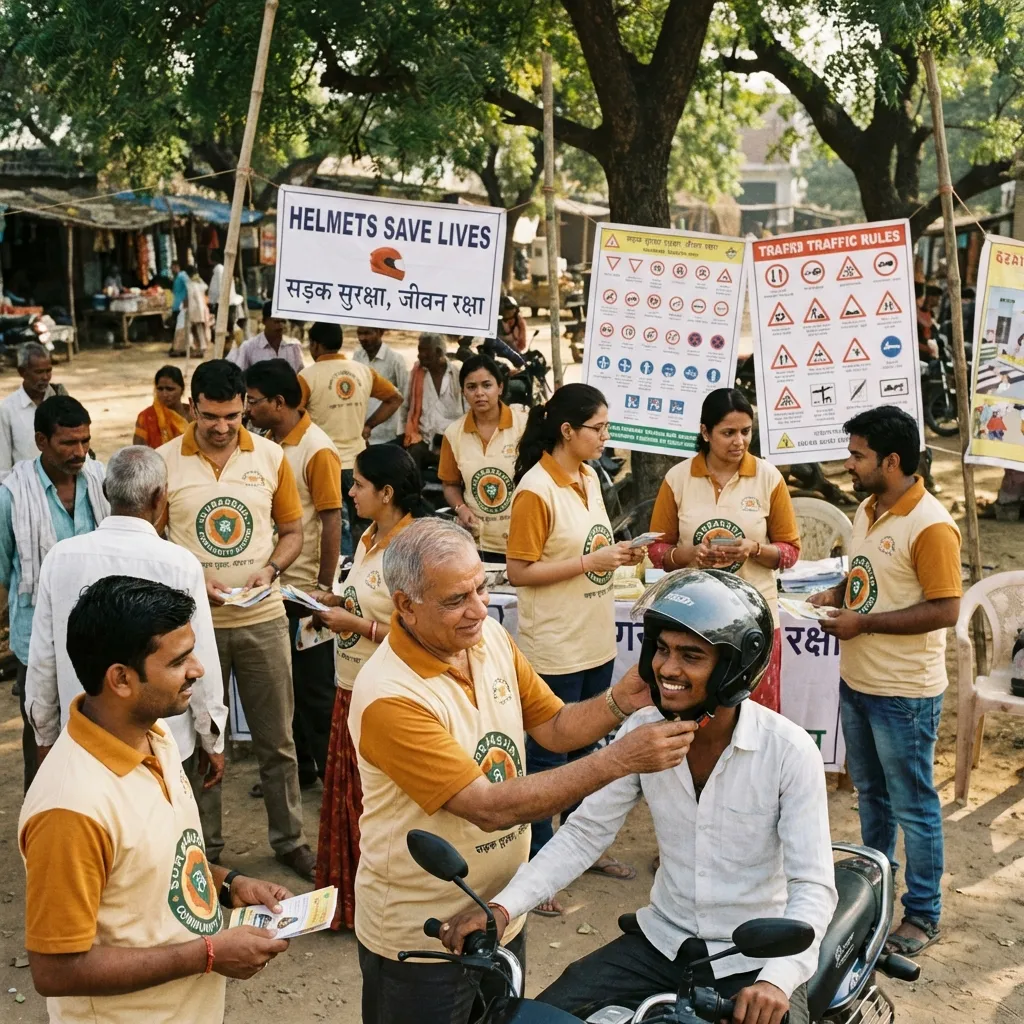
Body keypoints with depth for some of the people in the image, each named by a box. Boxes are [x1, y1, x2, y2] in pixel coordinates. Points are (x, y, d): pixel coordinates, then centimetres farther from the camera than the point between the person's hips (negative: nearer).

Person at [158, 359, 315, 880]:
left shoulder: (271, 457, 0)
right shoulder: (165, 461, -5)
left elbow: (292, 531, 7)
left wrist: (270, 569, -11)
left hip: (262, 617, 1)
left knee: (277, 739, 11)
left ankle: (289, 838, 27)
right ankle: (205, 845, 28)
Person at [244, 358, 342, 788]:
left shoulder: (317, 450, -15)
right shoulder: (269, 444, 6)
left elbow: (332, 521, -15)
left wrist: (324, 587, -16)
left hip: (304, 590, -7)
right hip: (271, 586, 7)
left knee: (315, 688, 3)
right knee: (283, 684, 15)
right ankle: (298, 768, 27)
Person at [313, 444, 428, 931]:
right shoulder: (369, 539, 7)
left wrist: (357, 625, -21)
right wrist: (332, 602, 3)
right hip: (352, 689, 9)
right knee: (349, 796, 19)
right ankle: (350, 898, 35)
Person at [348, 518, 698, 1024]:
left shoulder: (490, 637, -6)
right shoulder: (388, 698, -29)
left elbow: (554, 727, 3)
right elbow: (491, 807, -30)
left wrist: (620, 701, -18)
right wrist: (620, 759, -33)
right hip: (420, 940, -6)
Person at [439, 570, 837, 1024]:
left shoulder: (789, 750, -17)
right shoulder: (642, 731, -6)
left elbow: (813, 886, -19)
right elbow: (584, 833, -3)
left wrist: (777, 979, -35)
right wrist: (503, 906, -15)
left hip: (756, 959, -3)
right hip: (661, 941, 3)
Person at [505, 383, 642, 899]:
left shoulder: (589, 478, 7)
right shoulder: (536, 489, -18)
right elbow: (519, 571, -18)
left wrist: (619, 555, -2)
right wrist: (592, 561, -21)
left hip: (596, 641, 8)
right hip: (555, 649, -8)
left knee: (583, 749, 20)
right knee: (547, 759, 3)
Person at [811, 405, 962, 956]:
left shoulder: (930, 525, -20)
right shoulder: (867, 510, 7)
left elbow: (944, 609, -23)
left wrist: (863, 622, -22)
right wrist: (836, 595, 0)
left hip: (904, 693, -9)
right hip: (857, 681, 9)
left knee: (913, 805, 5)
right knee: (870, 793, 22)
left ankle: (923, 914, 19)